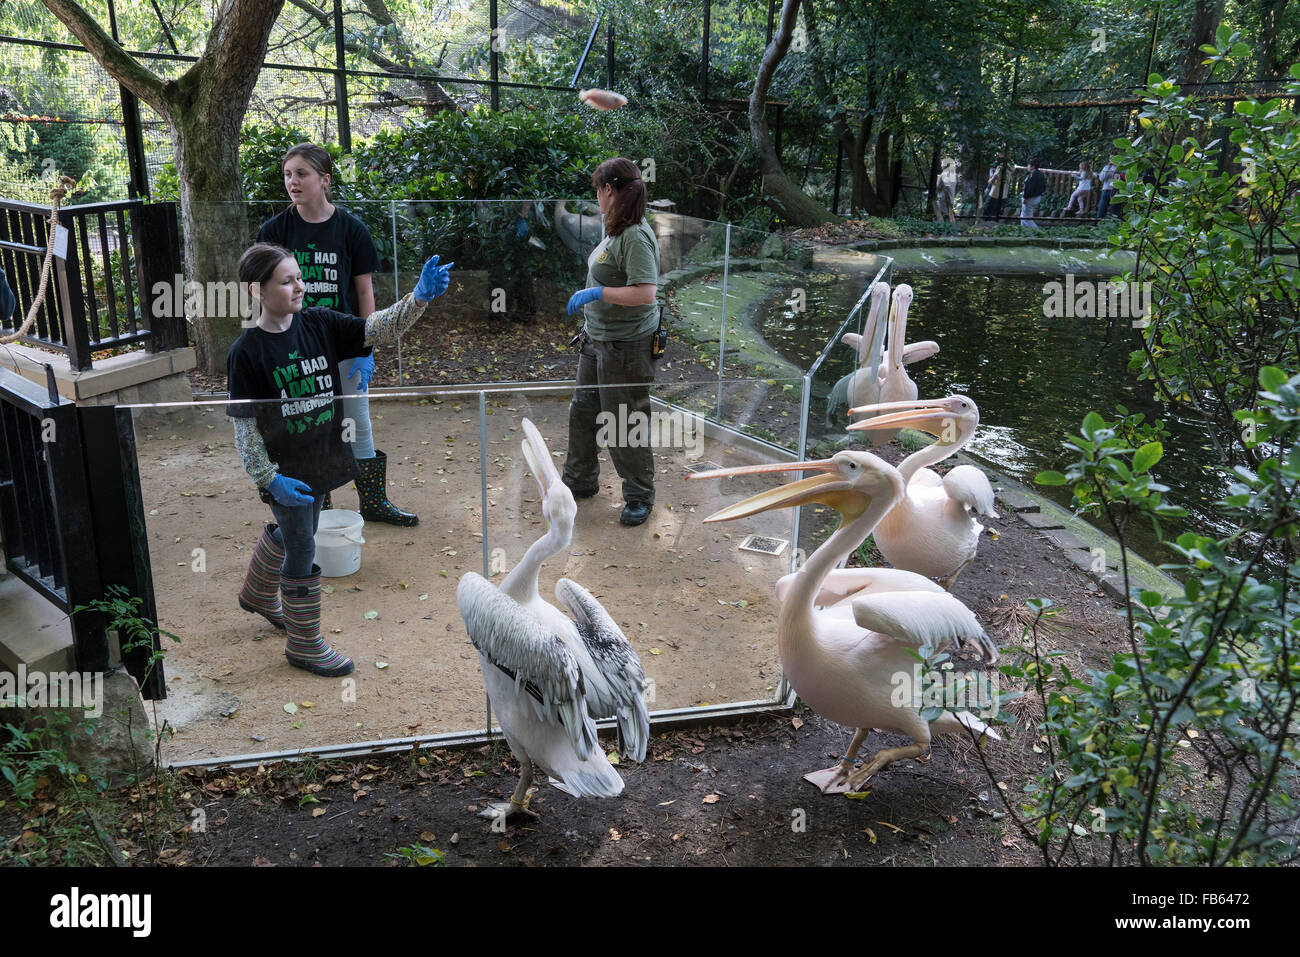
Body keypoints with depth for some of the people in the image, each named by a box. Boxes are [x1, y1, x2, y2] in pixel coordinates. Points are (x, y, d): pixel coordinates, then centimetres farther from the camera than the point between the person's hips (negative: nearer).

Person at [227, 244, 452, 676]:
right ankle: (304, 644, 23)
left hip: (320, 460, 6)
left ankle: (258, 594, 55)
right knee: (301, 554, 4)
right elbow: (244, 425, -15)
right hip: (284, 472, -6)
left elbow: (377, 329, -13)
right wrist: (269, 478, -19)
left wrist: (419, 298, -30)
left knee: (290, 534, 26)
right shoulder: (246, 352, -18)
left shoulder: (319, 324, -4)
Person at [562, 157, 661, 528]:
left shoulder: (636, 236, -22)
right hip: (596, 337, 10)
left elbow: (645, 293, -30)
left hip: (626, 344, -10)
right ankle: (580, 480, 37)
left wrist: (596, 292, -26)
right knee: (583, 411, 19)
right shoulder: (615, 230, 7)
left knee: (625, 422, 2)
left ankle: (639, 496, 19)